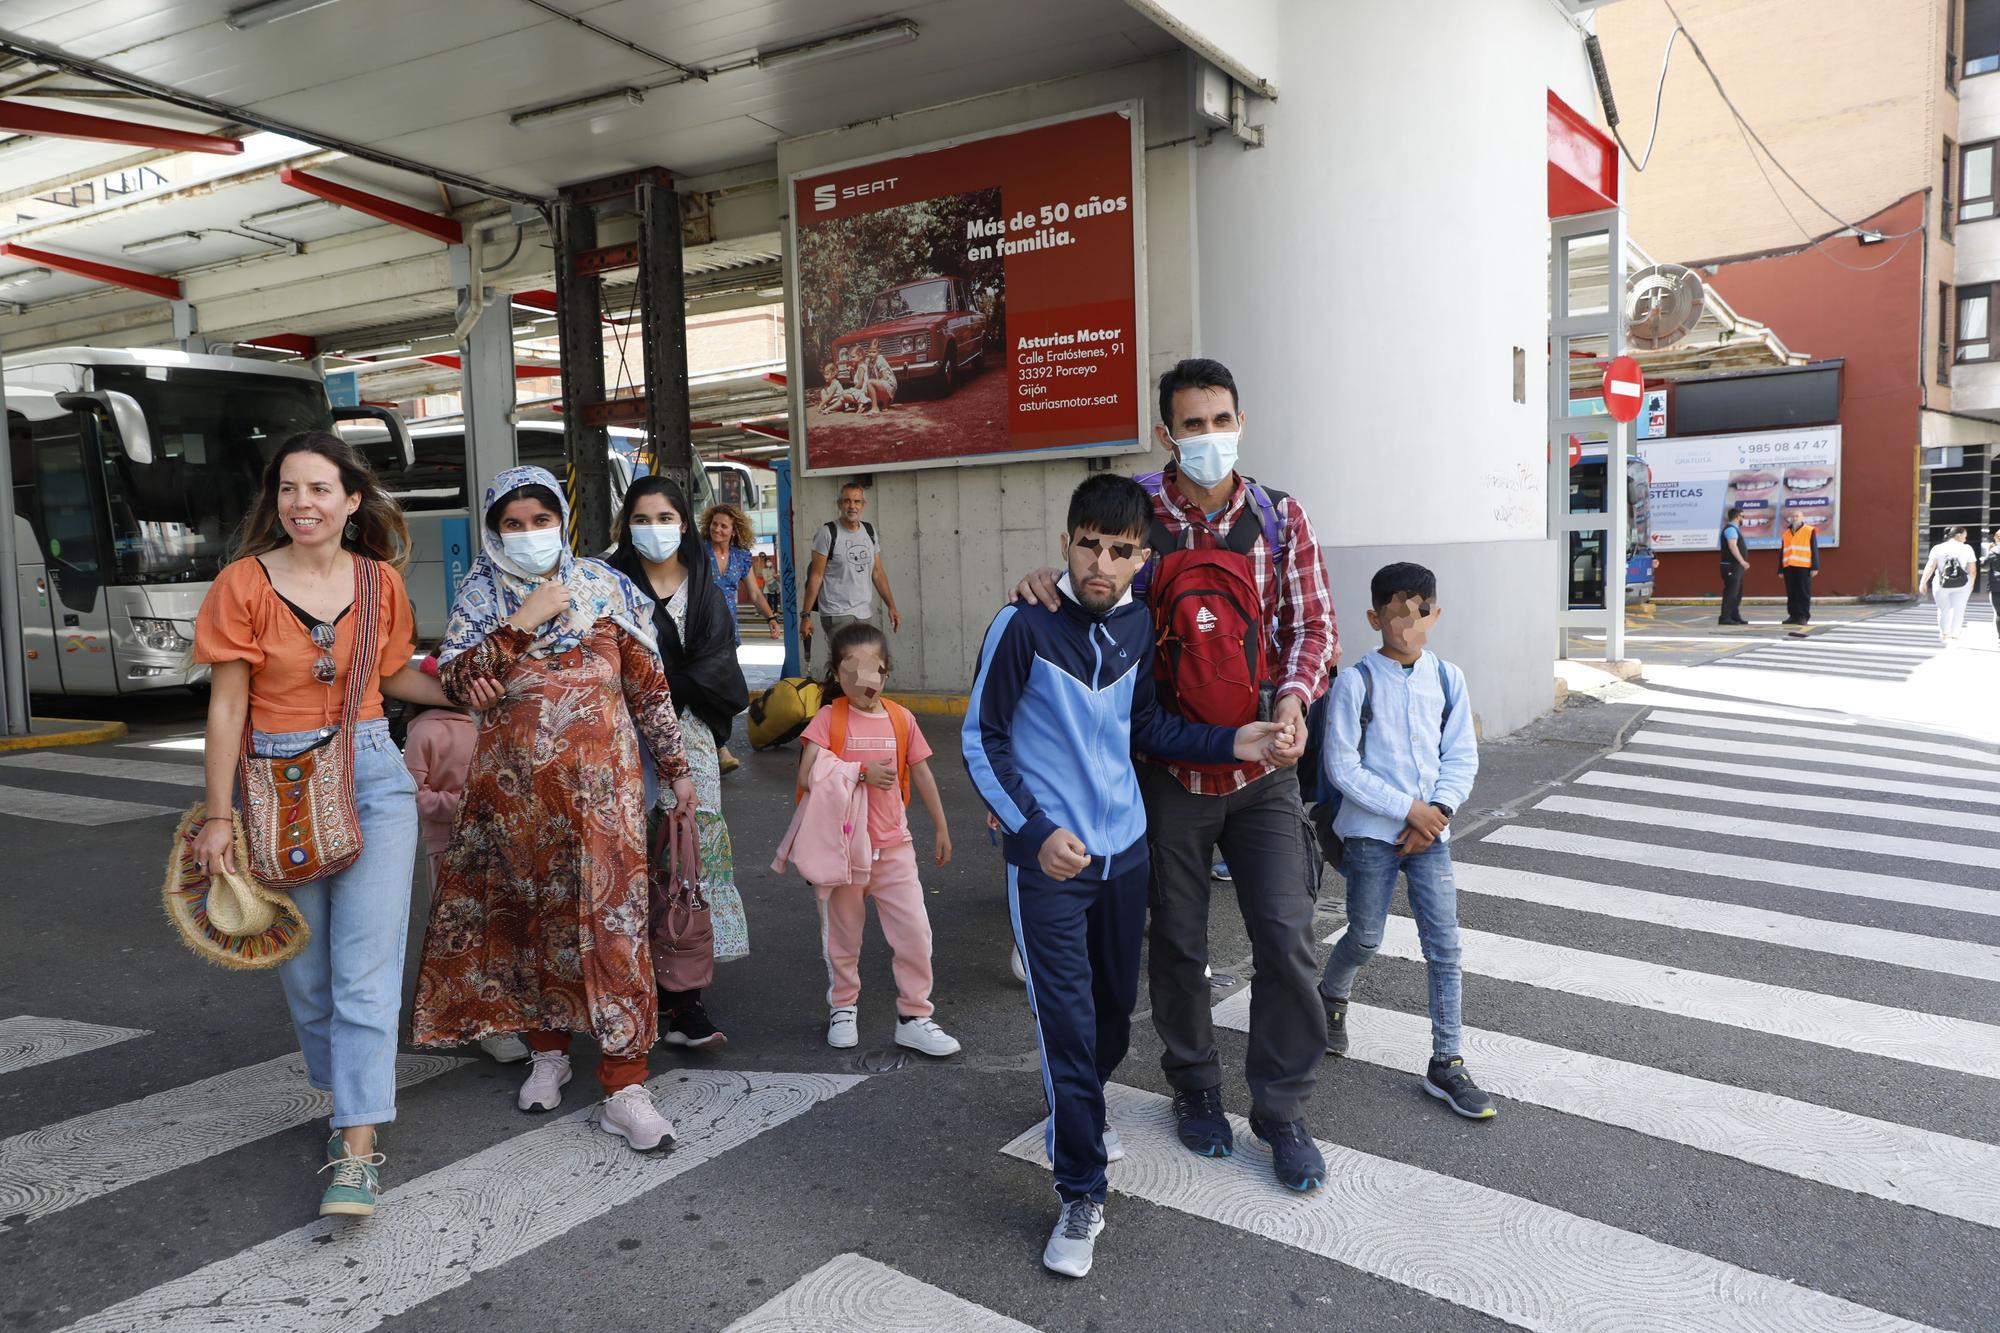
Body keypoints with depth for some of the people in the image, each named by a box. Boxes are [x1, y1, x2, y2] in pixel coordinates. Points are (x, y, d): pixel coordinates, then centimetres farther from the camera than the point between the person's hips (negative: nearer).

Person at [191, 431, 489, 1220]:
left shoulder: (380, 582, 2)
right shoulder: (246, 583, -5)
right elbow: (227, 706, -3)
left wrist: (463, 693, 1)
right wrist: (219, 817, -4)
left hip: (372, 777, 1)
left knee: (366, 966, -6)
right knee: (307, 967, 10)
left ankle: (358, 1148, -4)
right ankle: (351, 1095, 34)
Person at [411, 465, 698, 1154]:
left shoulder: (604, 587, 6)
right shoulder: (482, 597, 7)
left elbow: (647, 683, 7)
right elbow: (453, 680, -6)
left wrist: (675, 767, 8)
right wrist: (524, 623, -14)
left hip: (601, 774, -1)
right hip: (514, 781, 2)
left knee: (612, 914, -7)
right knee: (531, 911, 9)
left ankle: (624, 1085, -4)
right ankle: (547, 1051, 29)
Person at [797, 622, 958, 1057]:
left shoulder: (900, 718, 2)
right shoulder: (828, 718, -7)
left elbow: (922, 776, 11)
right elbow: (807, 777, -18)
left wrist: (941, 830, 15)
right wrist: (862, 775, -25)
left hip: (893, 846, 2)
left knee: (914, 931, -2)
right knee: (842, 934, 13)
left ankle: (914, 1016, 13)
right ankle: (842, 1007, 34)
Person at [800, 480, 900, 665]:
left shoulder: (870, 531, 10)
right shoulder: (828, 533, -6)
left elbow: (877, 572, 13)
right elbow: (816, 576, -6)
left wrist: (891, 606, 5)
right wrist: (805, 615, -10)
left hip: (865, 613, 6)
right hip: (837, 615, -5)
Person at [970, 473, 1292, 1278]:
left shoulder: (1136, 624, 1)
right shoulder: (1023, 626, -14)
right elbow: (980, 741, -9)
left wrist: (1230, 743, -1)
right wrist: (1035, 832, -17)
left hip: (1125, 848, 5)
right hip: (1049, 856, -5)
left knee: (1116, 1008, 17)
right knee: (1068, 1022, -3)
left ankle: (1076, 1116, 46)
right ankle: (1081, 1196, 12)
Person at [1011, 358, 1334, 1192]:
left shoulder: (1281, 519, 1)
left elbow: (1313, 626, 1)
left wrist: (1293, 699, -19)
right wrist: (1044, 578, -16)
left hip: (1261, 766, 1)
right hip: (1168, 767, 0)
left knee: (1287, 936, -1)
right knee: (1177, 940, 12)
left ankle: (1281, 1107, 19)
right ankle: (1194, 1086, 35)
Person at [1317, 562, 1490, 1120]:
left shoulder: (1447, 679, 1)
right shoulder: (1355, 682, -11)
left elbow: (1462, 758, 4)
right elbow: (1342, 767, -12)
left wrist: (1438, 811, -11)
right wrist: (1408, 809, -14)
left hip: (1429, 830, 3)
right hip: (1371, 832, -3)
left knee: (1444, 947, 1)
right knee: (1365, 938, 10)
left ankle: (1446, 1064, 12)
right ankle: (1331, 998, 41)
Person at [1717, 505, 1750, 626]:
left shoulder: (1734, 529, 20)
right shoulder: (1731, 529, -13)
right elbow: (1732, 546, -25)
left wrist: (1743, 562, 26)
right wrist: (1742, 561, -29)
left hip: (1736, 566, 11)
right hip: (1731, 566, -11)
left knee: (1737, 593, 14)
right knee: (1731, 592, -13)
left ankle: (1735, 616, 19)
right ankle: (1724, 618, -14)